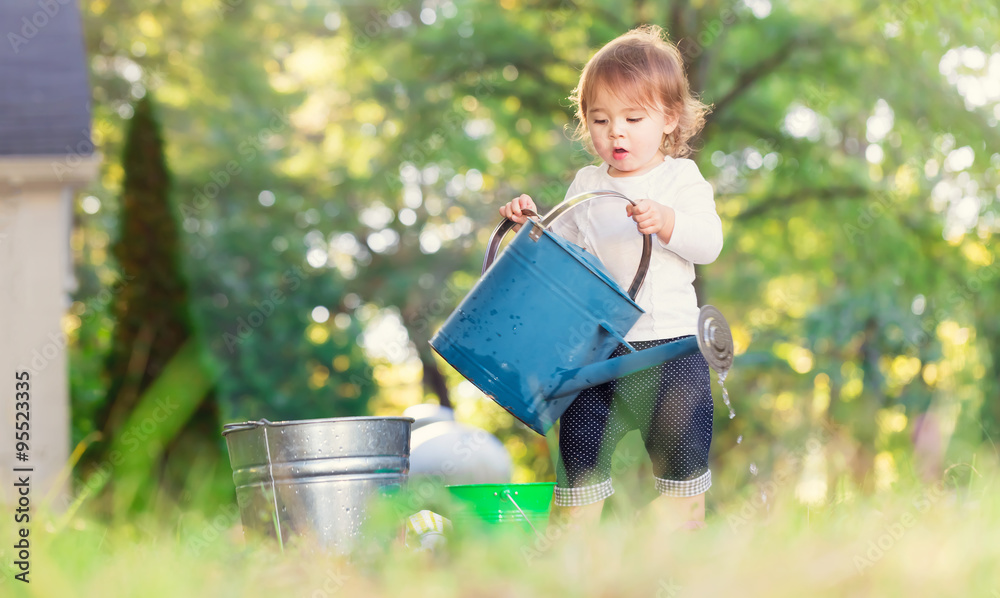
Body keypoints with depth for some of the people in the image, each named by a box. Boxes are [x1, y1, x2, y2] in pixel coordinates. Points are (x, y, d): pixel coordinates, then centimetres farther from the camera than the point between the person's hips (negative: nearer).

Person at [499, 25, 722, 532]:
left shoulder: (681, 178, 0)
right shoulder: (585, 187, 10)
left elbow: (709, 242, -13)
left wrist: (665, 221, -29)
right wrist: (530, 226, -6)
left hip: (668, 343, -2)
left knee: (682, 450, 8)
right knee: (580, 443, 3)